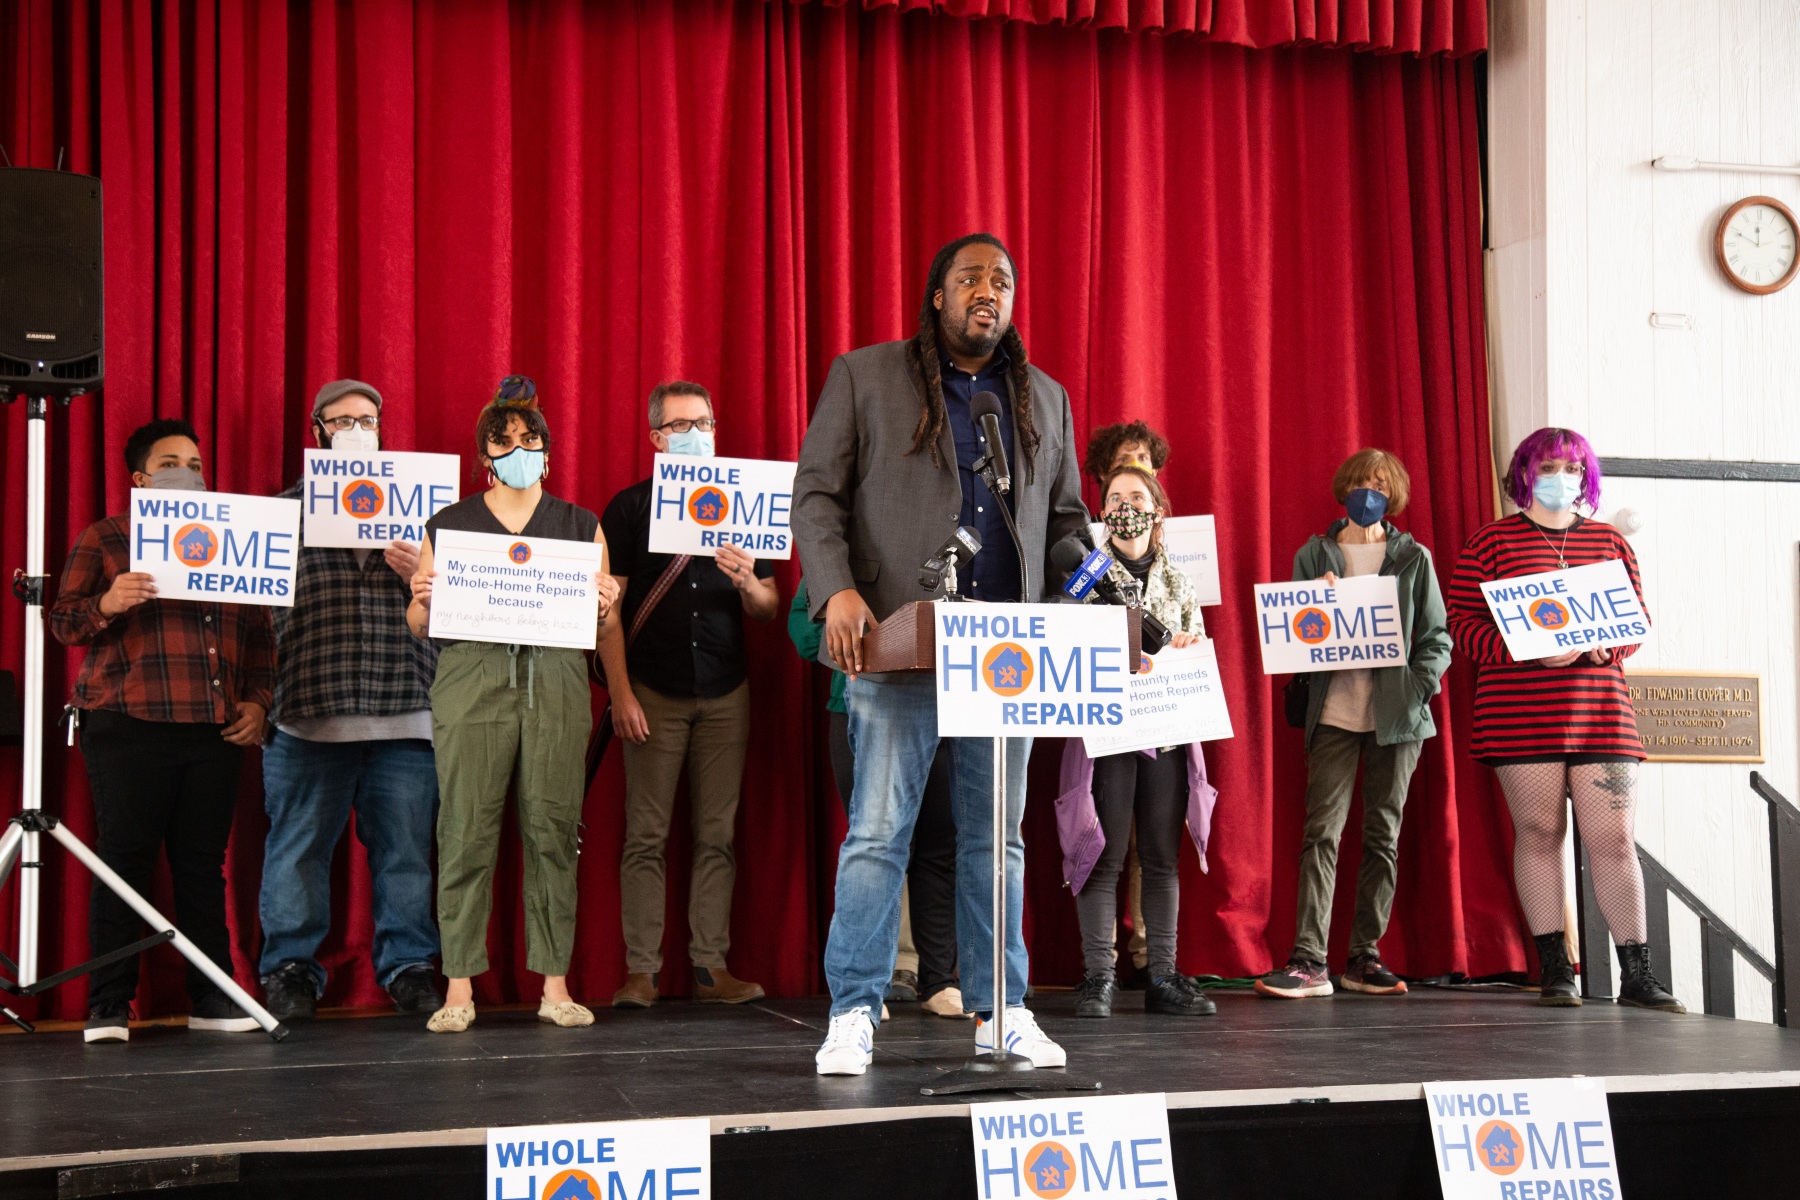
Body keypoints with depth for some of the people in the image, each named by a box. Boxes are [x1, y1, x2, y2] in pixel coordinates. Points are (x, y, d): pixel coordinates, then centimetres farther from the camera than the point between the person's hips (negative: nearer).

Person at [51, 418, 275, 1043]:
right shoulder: (104, 539, 9)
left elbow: (260, 635, 20)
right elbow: (64, 620, 4)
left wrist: (257, 699, 7)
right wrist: (107, 604, -16)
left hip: (215, 732, 4)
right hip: (128, 727, -3)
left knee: (203, 864, 5)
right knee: (125, 861, -3)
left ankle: (212, 997, 11)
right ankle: (108, 1006, 1)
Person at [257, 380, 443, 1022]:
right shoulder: (289, 505, 11)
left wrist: (421, 573, -6)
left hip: (405, 704, 1)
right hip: (309, 705, -1)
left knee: (406, 844, 2)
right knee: (299, 842, 2)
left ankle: (408, 965, 11)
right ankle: (291, 968, 11)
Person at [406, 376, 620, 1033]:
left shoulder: (580, 526, 15)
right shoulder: (447, 525, 12)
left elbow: (605, 627, 14)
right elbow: (419, 627, 12)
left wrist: (603, 604, -7)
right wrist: (422, 600, -9)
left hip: (556, 684, 1)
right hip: (472, 682, -1)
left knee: (553, 830, -2)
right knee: (466, 831, -5)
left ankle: (554, 984, 4)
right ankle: (459, 988, -1)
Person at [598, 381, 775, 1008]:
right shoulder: (629, 508, 4)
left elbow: (769, 609, 12)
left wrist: (747, 583, -12)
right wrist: (621, 693, -8)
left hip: (726, 694, 3)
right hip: (654, 691, -2)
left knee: (717, 834, 2)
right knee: (646, 834, -4)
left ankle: (711, 966, 6)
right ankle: (641, 969, -2)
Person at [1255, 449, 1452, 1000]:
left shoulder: (1413, 558, 9)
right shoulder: (1314, 556, 9)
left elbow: (1437, 637, 8)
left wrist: (1417, 686, -8)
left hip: (1396, 714, 1)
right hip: (1334, 711, -1)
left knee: (1382, 835, 4)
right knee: (1321, 832, -9)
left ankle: (1365, 957, 12)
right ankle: (1309, 961, -10)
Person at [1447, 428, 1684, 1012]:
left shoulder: (1611, 543, 15)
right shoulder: (1492, 541, 6)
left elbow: (1638, 619, 14)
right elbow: (1463, 623, 0)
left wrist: (1605, 646, -8)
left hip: (1600, 707, 2)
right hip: (1519, 713, -2)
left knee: (1615, 838, -3)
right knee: (1539, 831, -1)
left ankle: (1637, 975, 2)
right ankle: (1555, 971, 7)